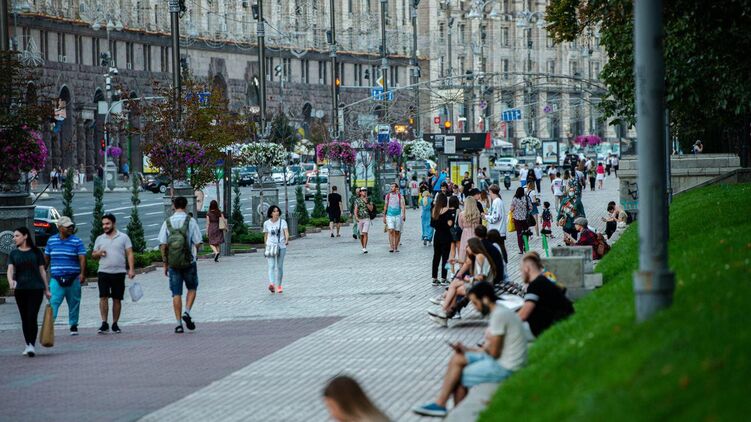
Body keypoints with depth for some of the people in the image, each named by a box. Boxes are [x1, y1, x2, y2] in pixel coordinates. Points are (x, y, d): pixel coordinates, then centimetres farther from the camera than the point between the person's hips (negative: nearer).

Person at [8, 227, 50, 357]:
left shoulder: (36, 252, 4)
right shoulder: (13, 254, 9)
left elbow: (42, 271, 7)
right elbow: (10, 270, -3)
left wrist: (47, 290, 7)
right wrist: (10, 281, -25)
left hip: (36, 288, -3)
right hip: (20, 289, 3)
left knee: (32, 317, -12)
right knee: (24, 318, 7)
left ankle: (32, 345, -14)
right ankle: (28, 345, 16)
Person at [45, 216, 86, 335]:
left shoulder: (77, 241, 0)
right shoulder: (51, 240, 8)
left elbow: (82, 258, -6)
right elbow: (46, 258, 17)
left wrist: (82, 273, -19)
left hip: (73, 279, 0)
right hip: (56, 278, 0)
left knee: (74, 303, 7)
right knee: (53, 302, -11)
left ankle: (73, 326, 17)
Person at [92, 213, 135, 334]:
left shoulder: (123, 237, 6)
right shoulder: (99, 239, 13)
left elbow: (129, 254, 2)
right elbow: (93, 255, 18)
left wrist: (131, 269, -9)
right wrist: (98, 253, -6)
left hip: (119, 273, -1)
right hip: (104, 272, 1)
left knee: (117, 299, 4)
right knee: (103, 297, -10)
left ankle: (115, 324, 12)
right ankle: (104, 323, -9)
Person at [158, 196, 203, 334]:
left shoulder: (167, 222, 0)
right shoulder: (191, 221, -5)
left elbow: (163, 244, -1)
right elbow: (198, 243, -7)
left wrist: (165, 263, 6)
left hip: (173, 264, 1)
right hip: (189, 261, -1)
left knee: (176, 293, 6)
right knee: (192, 288, 18)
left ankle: (179, 323, 2)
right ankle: (187, 312, -3)